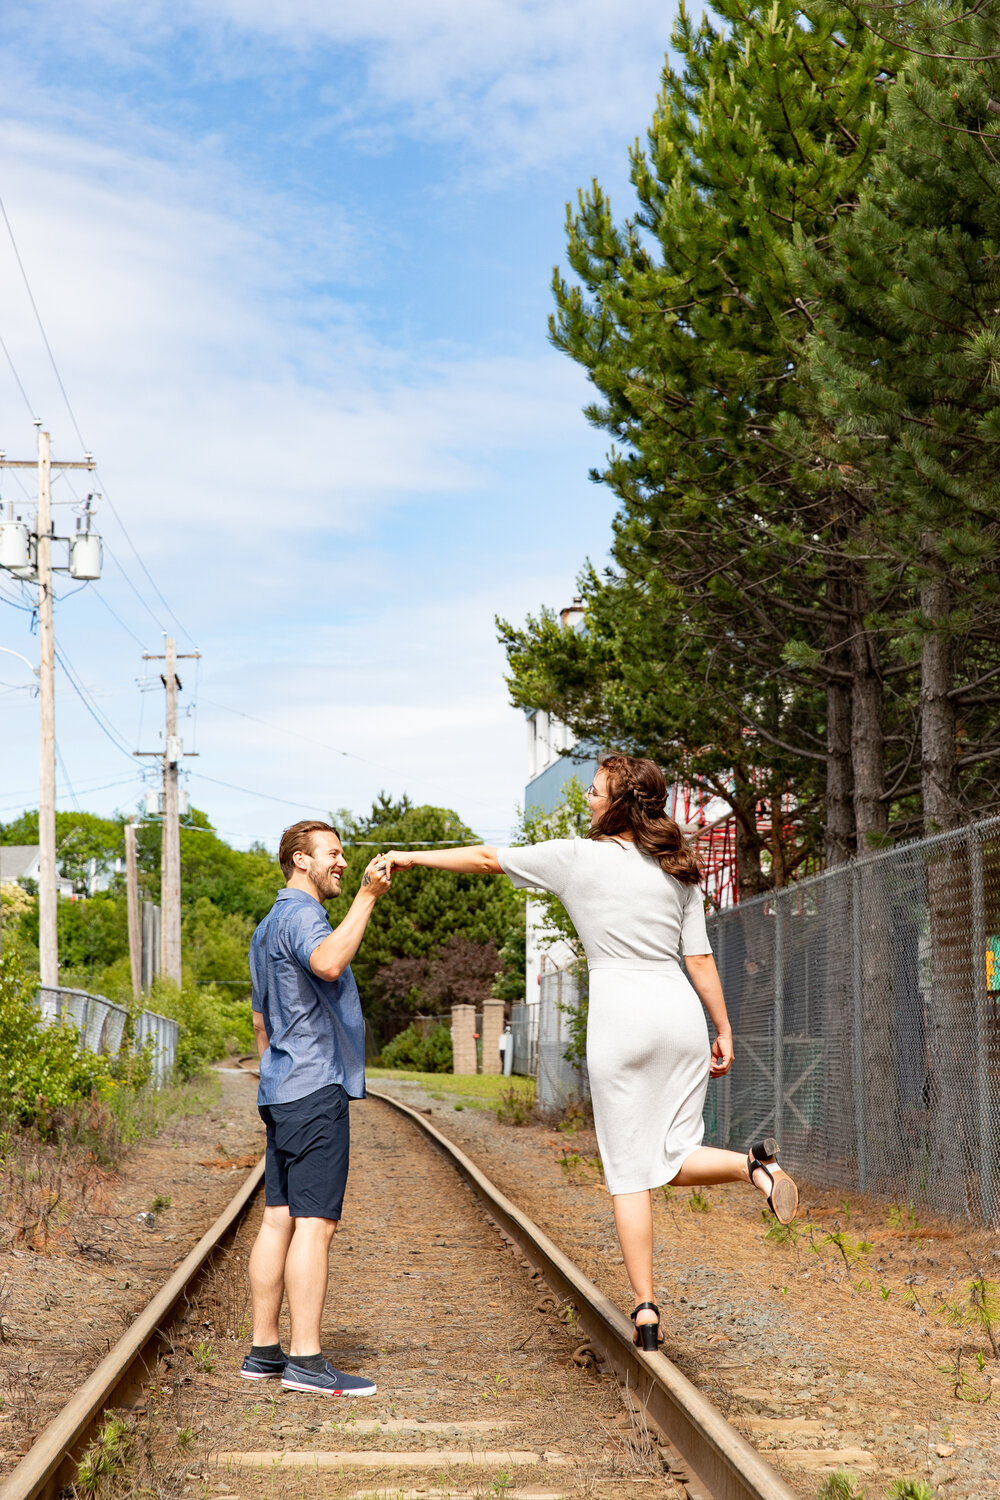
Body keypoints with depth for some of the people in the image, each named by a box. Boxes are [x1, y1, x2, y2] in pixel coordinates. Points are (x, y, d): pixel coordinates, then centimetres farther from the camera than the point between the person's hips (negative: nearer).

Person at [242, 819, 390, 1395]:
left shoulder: (269, 927, 23)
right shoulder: (300, 915, -10)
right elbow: (328, 963, -34)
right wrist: (367, 897, -33)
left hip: (282, 1090, 10)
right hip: (315, 1088, -10)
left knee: (280, 1219, 9)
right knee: (315, 1222, -10)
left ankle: (265, 1350, 12)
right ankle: (307, 1361, -11)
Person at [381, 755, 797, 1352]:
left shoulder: (576, 857, -1)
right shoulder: (678, 870, 10)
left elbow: (487, 859, 5)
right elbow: (700, 957, 7)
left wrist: (409, 857, 15)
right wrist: (724, 1030, 13)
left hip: (620, 1012, -3)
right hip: (680, 1011, 3)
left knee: (629, 1171, 2)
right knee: (673, 1159, 11)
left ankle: (647, 1310, -1)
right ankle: (753, 1164, -20)